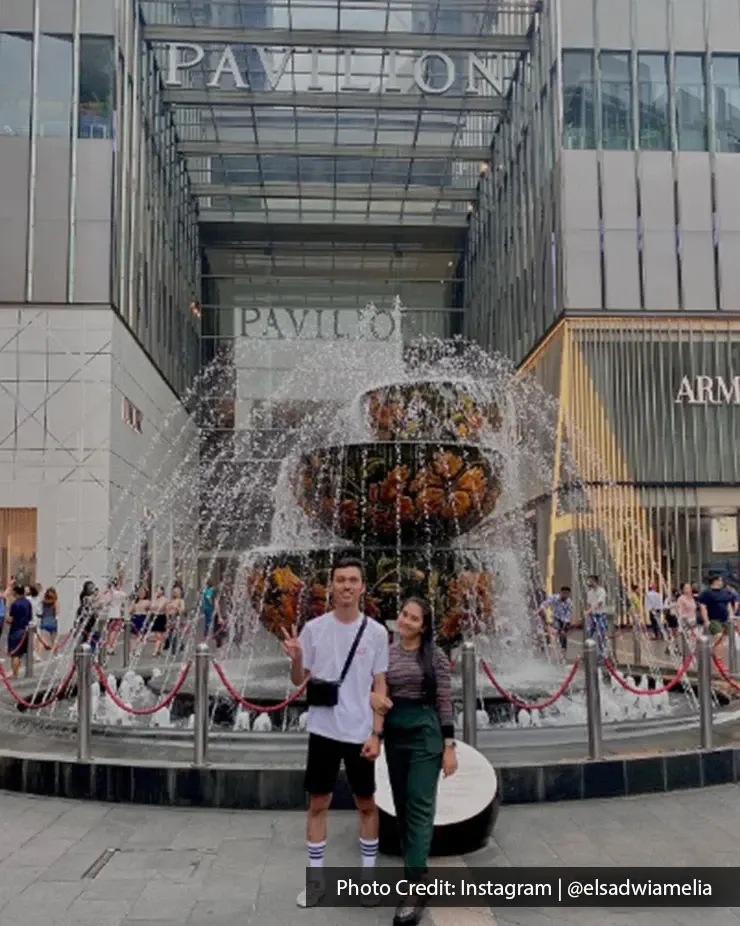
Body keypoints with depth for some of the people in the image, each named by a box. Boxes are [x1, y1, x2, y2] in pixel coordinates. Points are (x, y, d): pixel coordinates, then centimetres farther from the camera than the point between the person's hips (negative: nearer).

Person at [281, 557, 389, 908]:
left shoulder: (376, 632, -3)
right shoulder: (314, 628, -2)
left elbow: (380, 687, 0)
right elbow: (299, 681, 4)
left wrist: (376, 733, -6)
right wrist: (295, 658, -18)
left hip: (360, 733, 0)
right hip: (323, 730, 1)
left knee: (366, 804, 12)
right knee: (318, 803, 9)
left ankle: (368, 873, 27)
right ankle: (316, 878, 22)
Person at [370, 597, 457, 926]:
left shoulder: (435, 656, -4)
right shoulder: (384, 652, 6)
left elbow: (445, 703, -3)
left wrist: (449, 746, -7)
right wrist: (371, 695, -15)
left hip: (425, 732, -4)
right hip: (394, 733, 5)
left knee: (419, 806, -9)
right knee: (401, 805, 11)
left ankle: (415, 889, -9)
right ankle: (414, 869, 26)